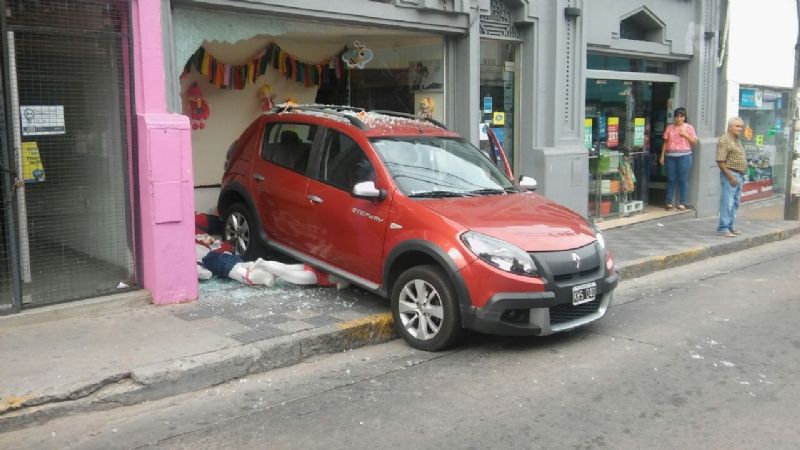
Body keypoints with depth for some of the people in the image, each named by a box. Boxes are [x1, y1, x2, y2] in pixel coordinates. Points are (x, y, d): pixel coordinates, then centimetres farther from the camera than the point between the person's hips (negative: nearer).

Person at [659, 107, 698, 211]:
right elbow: (665, 142, 10)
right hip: (670, 156, 2)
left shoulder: (689, 127, 7)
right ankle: (669, 202, 9)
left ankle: (682, 203, 4)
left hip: (684, 156, -2)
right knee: (671, 179, 3)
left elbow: (694, 142, 4)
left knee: (683, 180, -2)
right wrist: (662, 155, 5)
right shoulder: (669, 127, 11)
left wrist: (686, 135, -10)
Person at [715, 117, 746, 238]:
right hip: (729, 174, -10)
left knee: (735, 203, 14)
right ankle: (723, 228, -6)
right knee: (727, 203, -9)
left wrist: (741, 175, 16)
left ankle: (730, 226, 22)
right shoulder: (725, 140, -14)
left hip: (738, 175, 10)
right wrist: (730, 176, -22)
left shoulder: (737, 140, 16)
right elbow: (720, 161, -20)